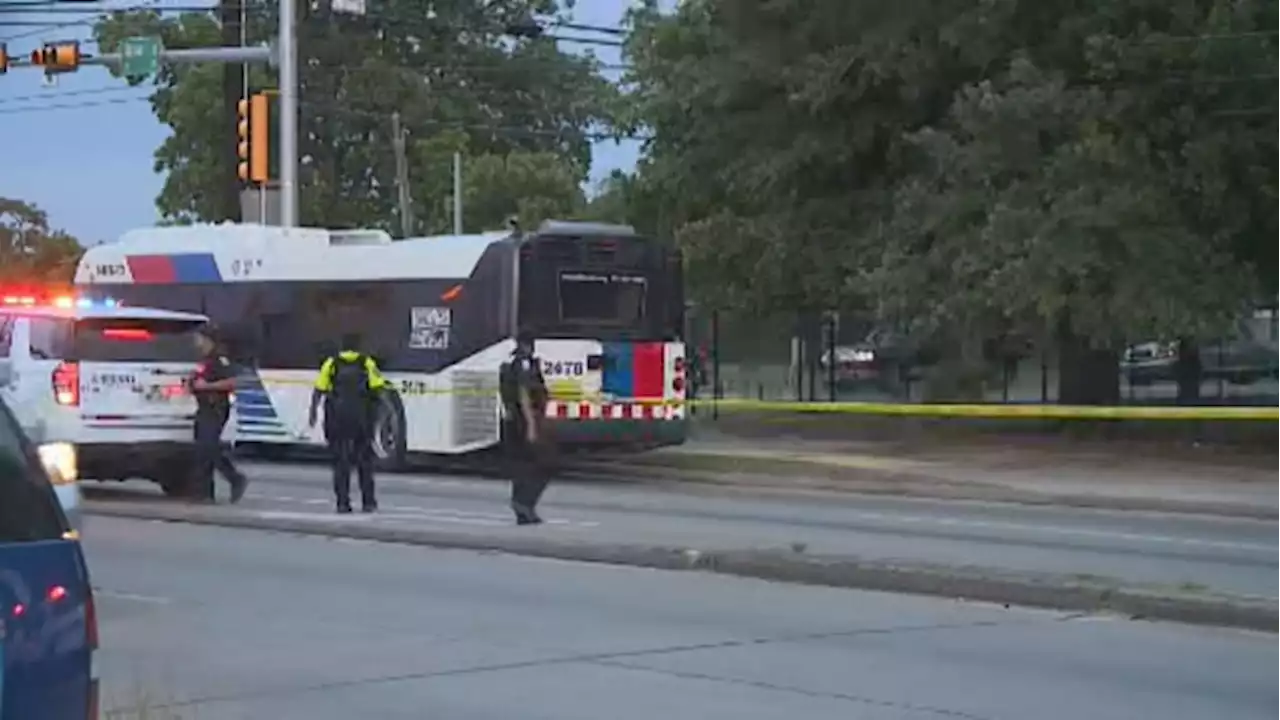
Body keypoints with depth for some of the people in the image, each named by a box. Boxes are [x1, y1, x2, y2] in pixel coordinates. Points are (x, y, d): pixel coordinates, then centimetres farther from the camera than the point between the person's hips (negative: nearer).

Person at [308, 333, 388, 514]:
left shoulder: (331, 364, 4)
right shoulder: (367, 364, 2)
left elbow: (318, 390, 0)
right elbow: (379, 388, -8)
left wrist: (313, 412, 8)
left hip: (337, 418, 0)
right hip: (361, 418, 0)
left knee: (341, 462, 5)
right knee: (364, 461, 12)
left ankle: (343, 502, 2)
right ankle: (368, 502, 11)